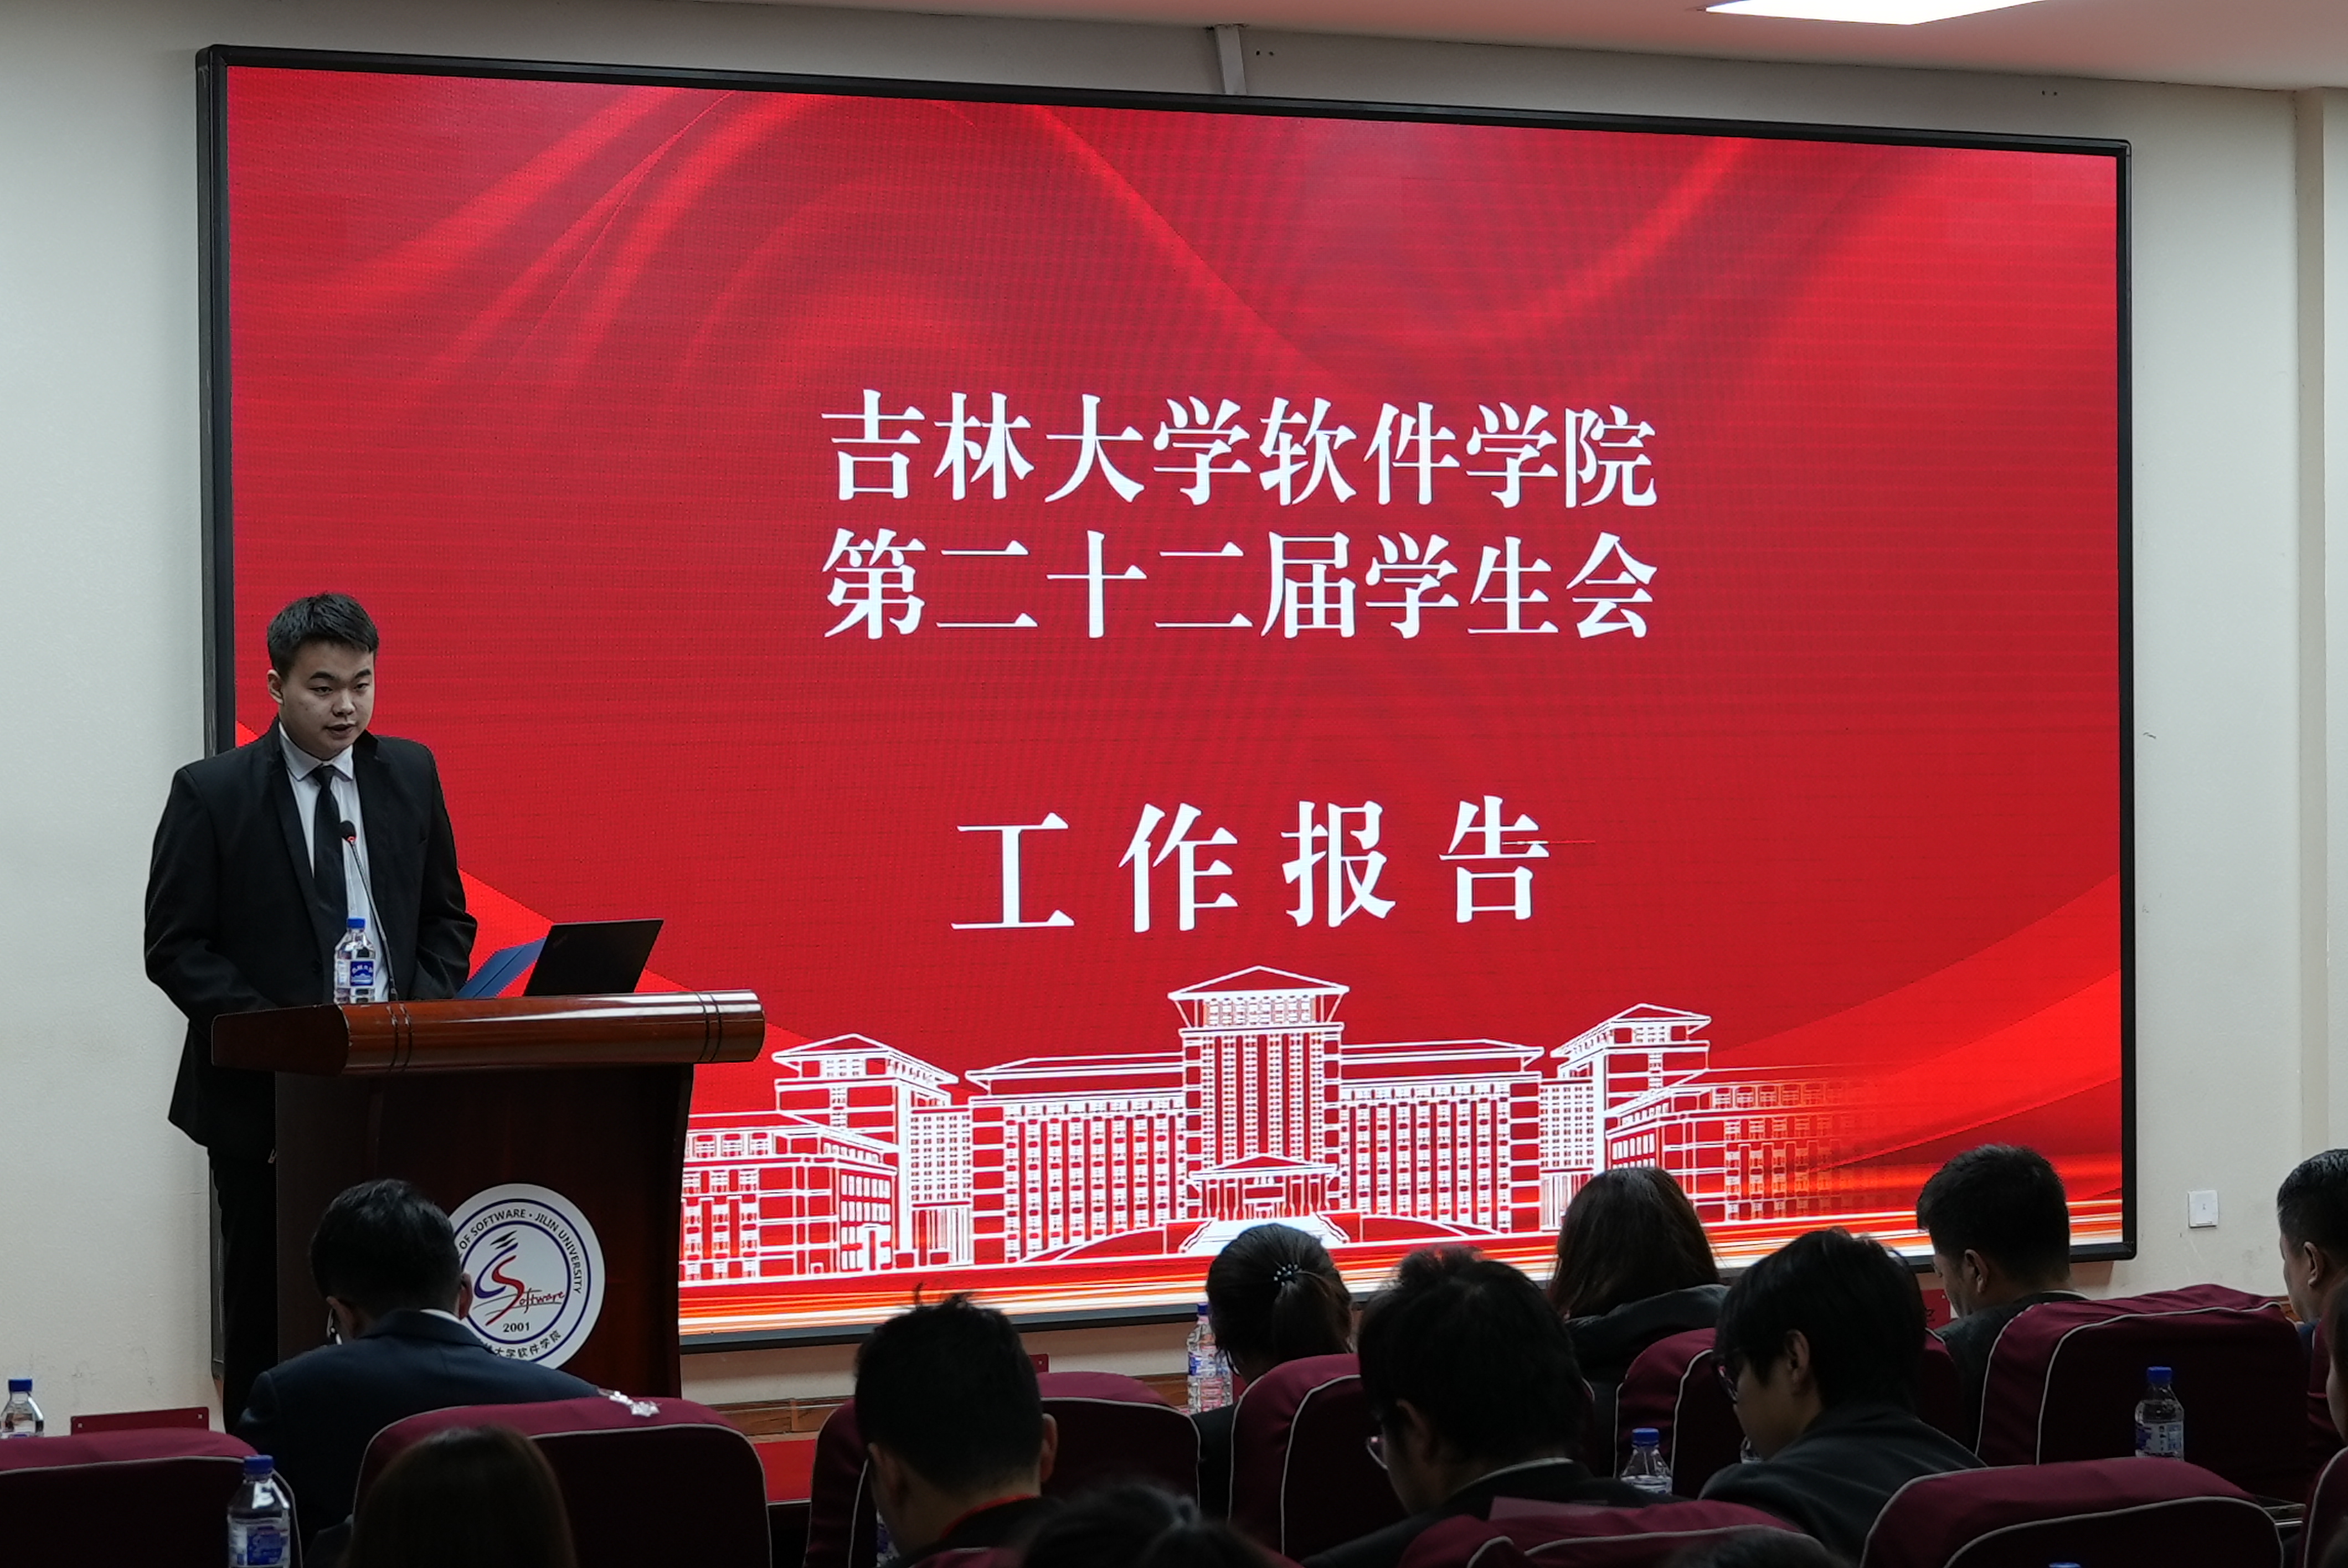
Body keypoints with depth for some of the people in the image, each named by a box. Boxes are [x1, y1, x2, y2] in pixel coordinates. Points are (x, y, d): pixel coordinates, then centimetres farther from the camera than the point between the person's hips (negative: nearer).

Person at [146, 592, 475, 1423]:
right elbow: (174, 948, -4)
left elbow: (446, 918, 14)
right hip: (261, 1095, -2)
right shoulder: (212, 793, -3)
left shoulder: (410, 775, 8)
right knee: (265, 1308, 4)